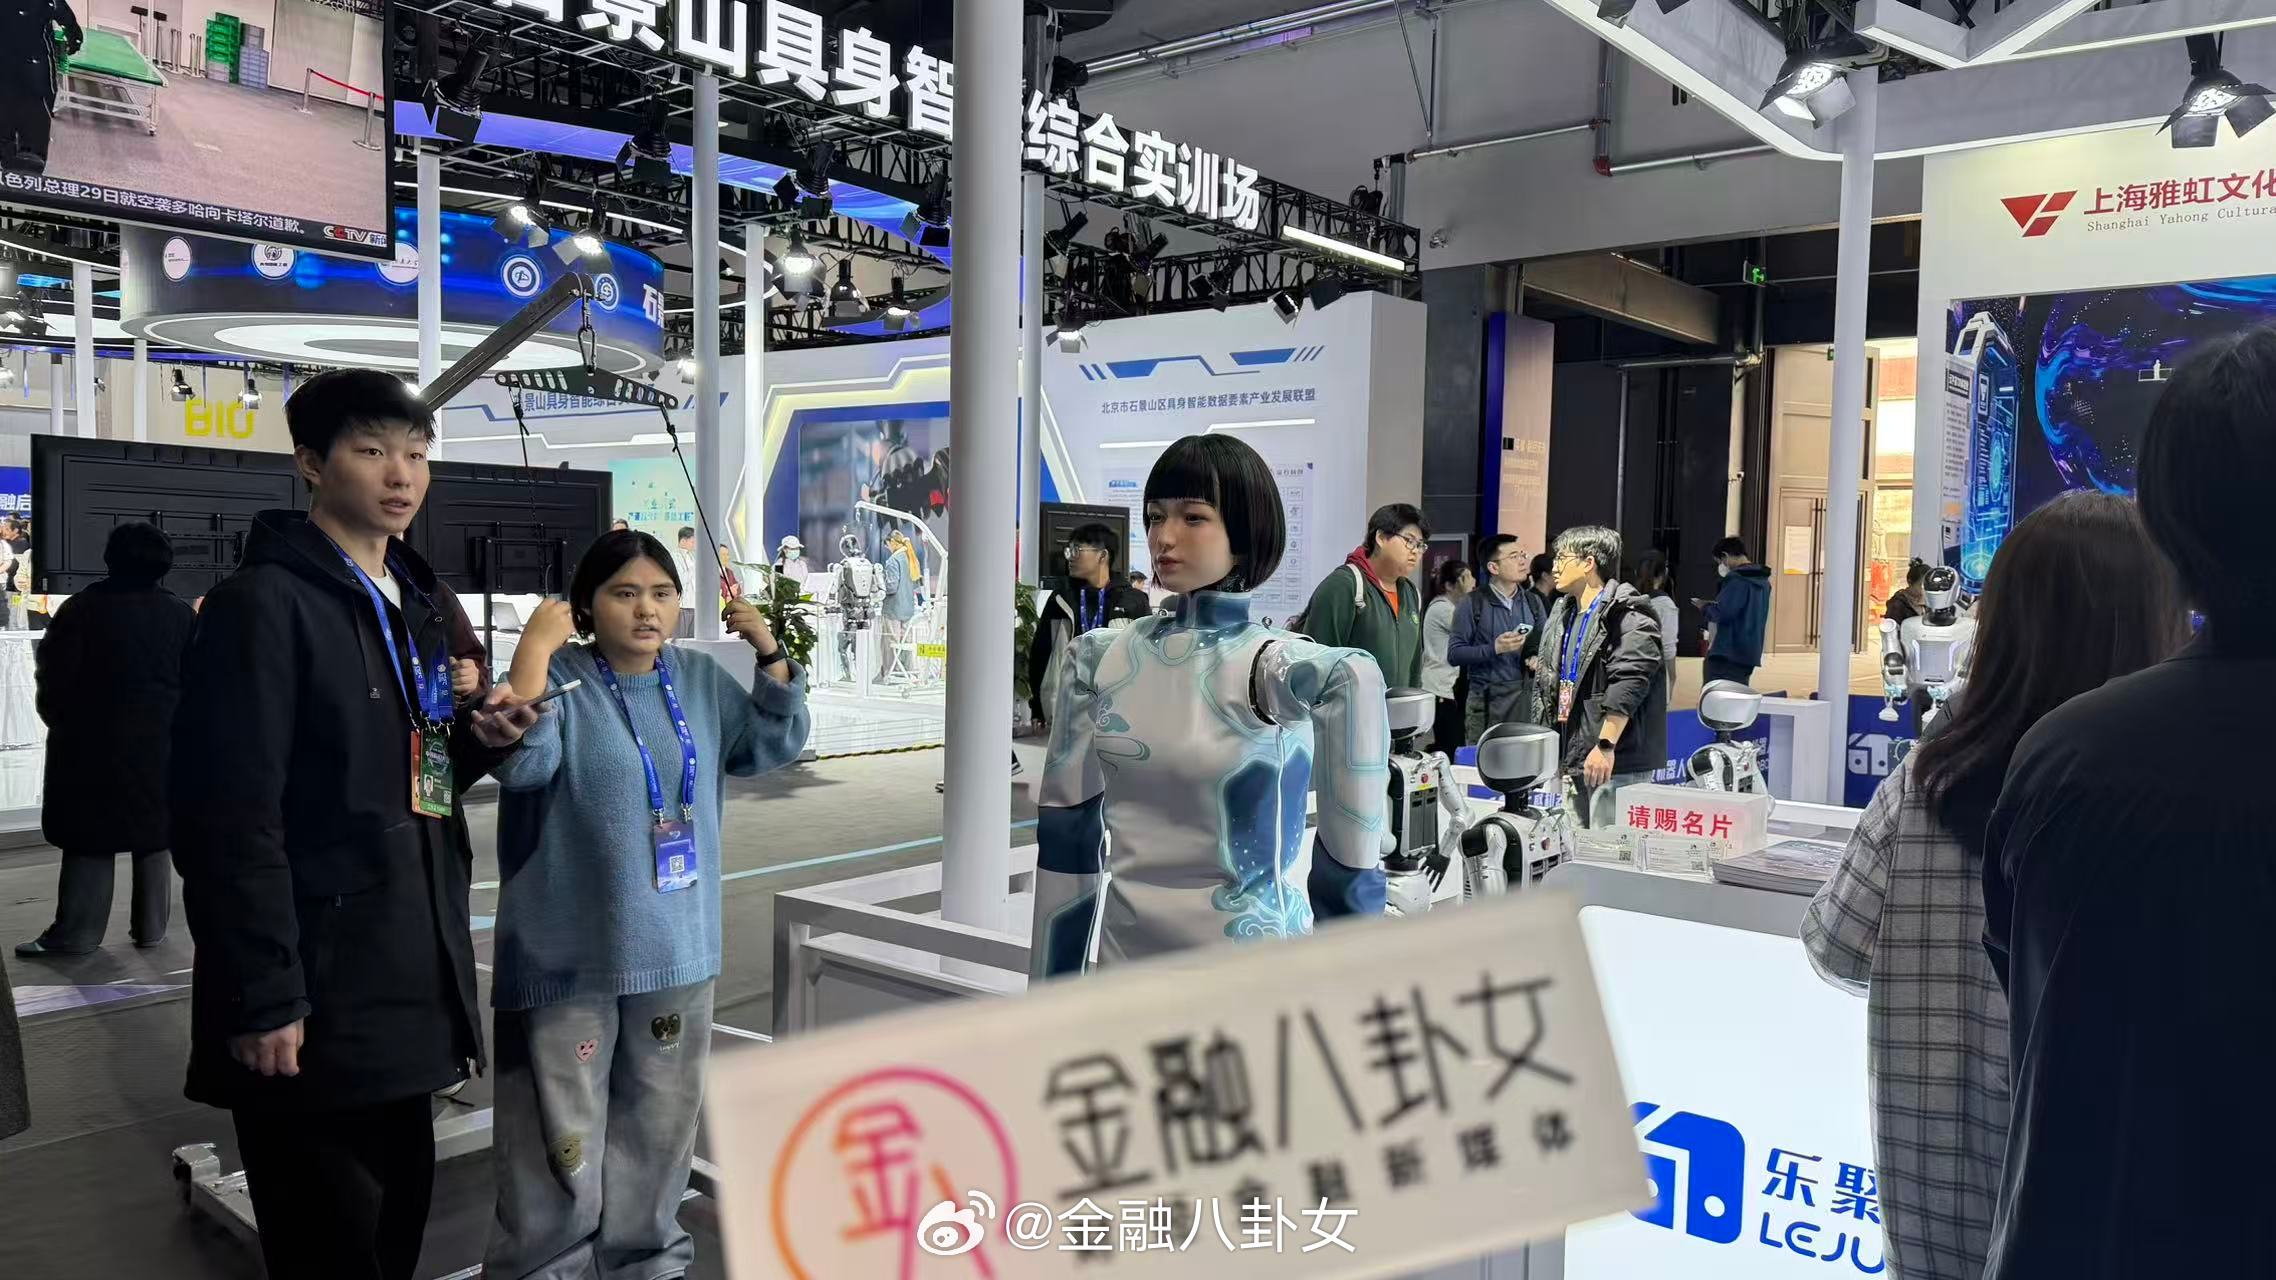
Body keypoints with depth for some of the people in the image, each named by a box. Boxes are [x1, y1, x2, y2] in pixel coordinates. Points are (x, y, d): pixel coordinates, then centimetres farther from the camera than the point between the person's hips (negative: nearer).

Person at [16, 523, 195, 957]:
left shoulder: (84, 607, -7)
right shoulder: (181, 614, 1)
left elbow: (56, 676, -6)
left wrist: (59, 720, 9)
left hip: (96, 742, -2)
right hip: (163, 743, 2)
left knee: (89, 837, 3)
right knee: (154, 836, 9)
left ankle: (75, 934, 4)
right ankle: (151, 928, 13)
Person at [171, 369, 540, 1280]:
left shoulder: (425, 604, 13)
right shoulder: (264, 603, -13)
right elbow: (230, 816, -18)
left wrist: (478, 742, -1)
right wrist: (263, 997, -21)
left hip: (407, 978, 8)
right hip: (315, 996, -8)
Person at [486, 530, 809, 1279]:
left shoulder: (702, 680, 6)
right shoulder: (560, 679, -11)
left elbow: (776, 744, 8)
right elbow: (520, 762, -26)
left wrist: (768, 650, -3)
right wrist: (534, 648, -28)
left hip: (675, 943, 6)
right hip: (570, 952, -5)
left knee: (660, 1117, 18)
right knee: (564, 1130, 3)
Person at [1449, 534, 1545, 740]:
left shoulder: (1532, 602, 14)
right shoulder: (1473, 603, 0)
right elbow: (1454, 653, -5)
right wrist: (1494, 648, -15)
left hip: (1527, 698, 3)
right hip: (1487, 701, -3)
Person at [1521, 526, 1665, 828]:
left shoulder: (1628, 618, -11)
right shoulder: (1562, 613, 18)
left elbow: (1627, 686, -21)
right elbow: (1543, 683, 23)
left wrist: (1606, 745, -25)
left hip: (1614, 762, -9)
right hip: (1570, 757, 9)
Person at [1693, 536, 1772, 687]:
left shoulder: (1736, 579, -15)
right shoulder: (1762, 579, 15)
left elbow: (1723, 613, -23)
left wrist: (1705, 607, -4)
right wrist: (1713, 605, 15)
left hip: (1727, 653, -9)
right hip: (1750, 652, 9)